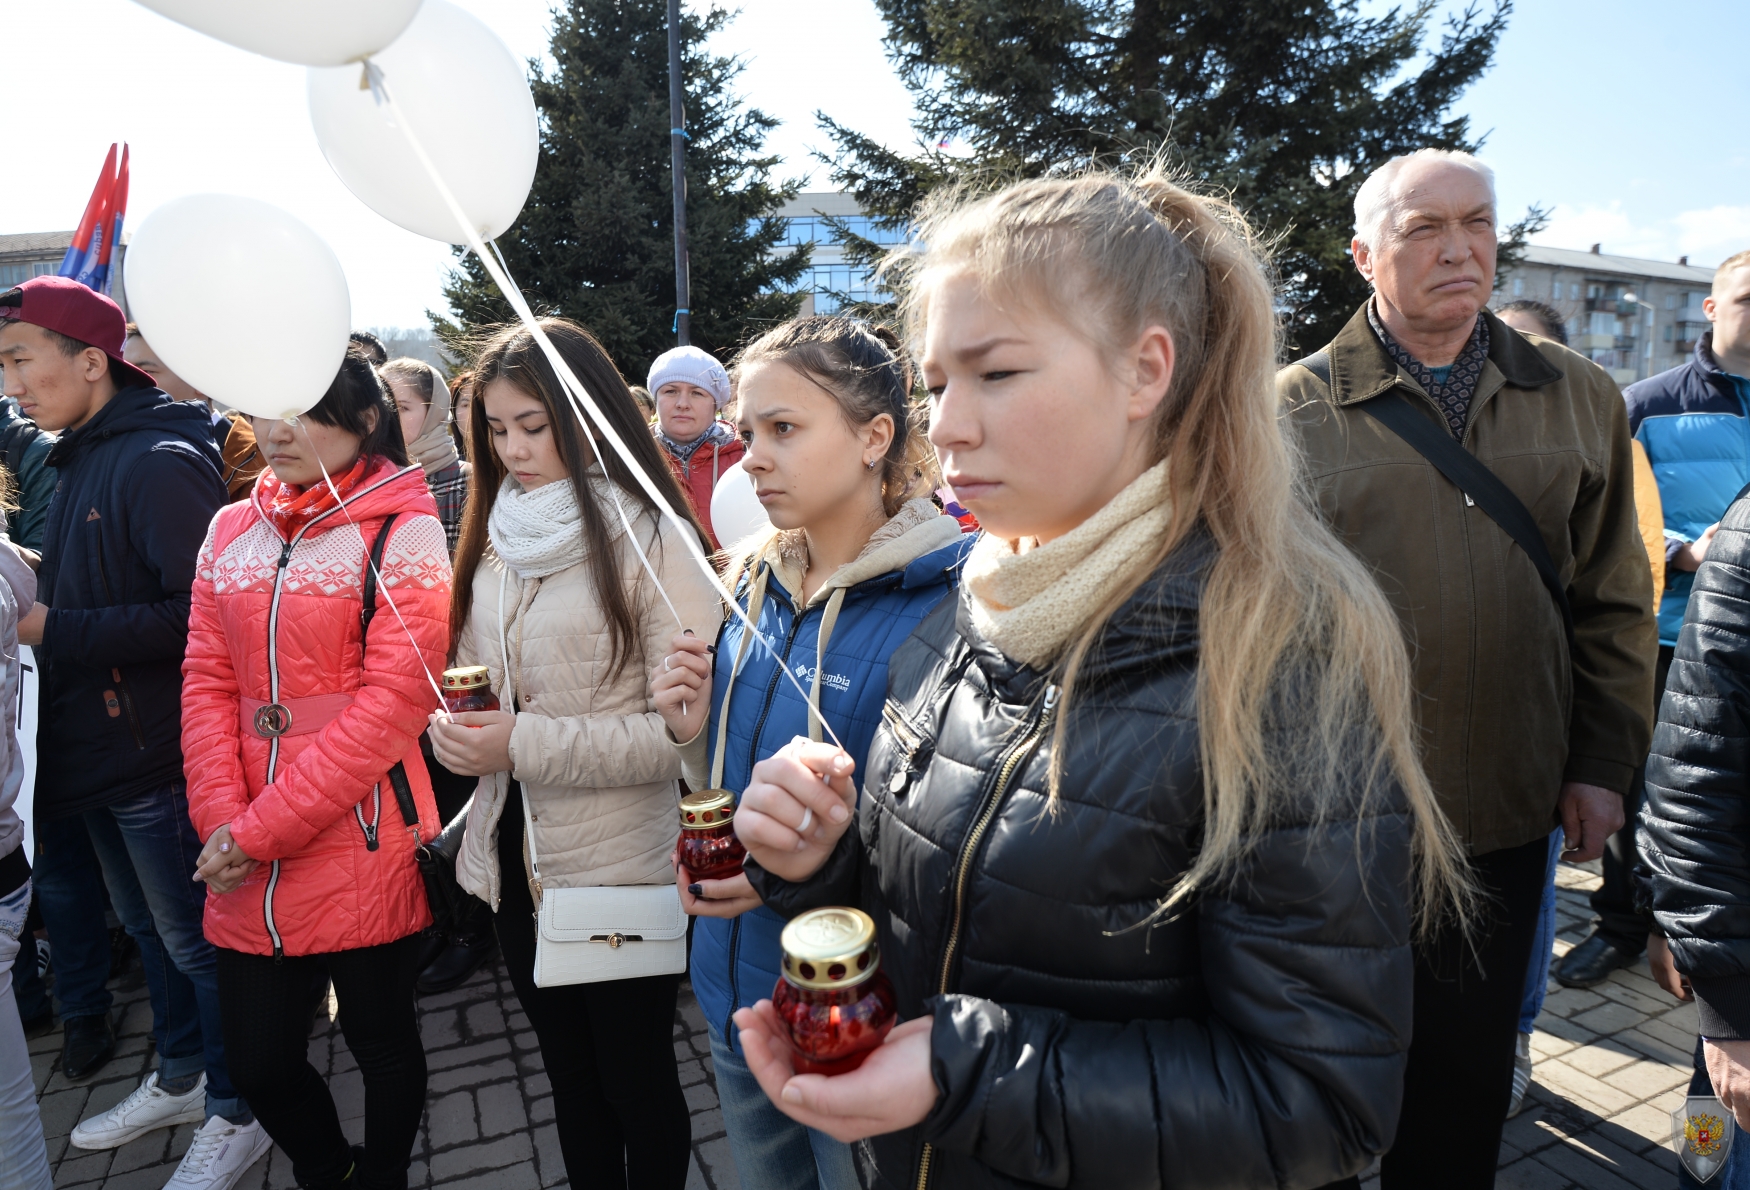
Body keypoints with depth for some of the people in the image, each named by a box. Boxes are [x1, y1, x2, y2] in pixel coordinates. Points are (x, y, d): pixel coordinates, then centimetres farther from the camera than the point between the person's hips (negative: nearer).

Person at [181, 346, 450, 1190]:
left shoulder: (404, 533, -8)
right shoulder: (231, 530, 9)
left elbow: (393, 700, -15)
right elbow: (207, 682, 7)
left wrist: (262, 829, -15)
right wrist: (222, 820, -6)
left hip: (365, 851, -5)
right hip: (245, 866, 5)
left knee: (381, 1042, 12)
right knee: (258, 1060, 14)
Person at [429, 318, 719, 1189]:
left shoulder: (652, 541, -16)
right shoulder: (494, 536, 5)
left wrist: (523, 746, -23)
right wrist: (452, 725, -7)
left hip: (623, 869, -6)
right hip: (513, 854, 6)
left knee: (636, 1081, 14)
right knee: (568, 1071, 24)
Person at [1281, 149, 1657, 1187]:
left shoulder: (1581, 399, 7)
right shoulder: (1296, 409, -5)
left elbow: (1614, 602, 11)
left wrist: (1604, 762, 6)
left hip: (1507, 821, 3)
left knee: (1469, 1079, 18)